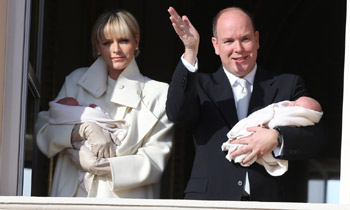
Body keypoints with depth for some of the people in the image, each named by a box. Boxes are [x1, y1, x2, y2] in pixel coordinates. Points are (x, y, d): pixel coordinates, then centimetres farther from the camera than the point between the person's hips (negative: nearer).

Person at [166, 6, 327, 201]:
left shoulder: (289, 85, 13)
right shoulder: (201, 86, 13)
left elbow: (318, 139, 4)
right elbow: (176, 112, -7)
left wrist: (277, 138, -15)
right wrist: (190, 52, -15)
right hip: (211, 200, -1)